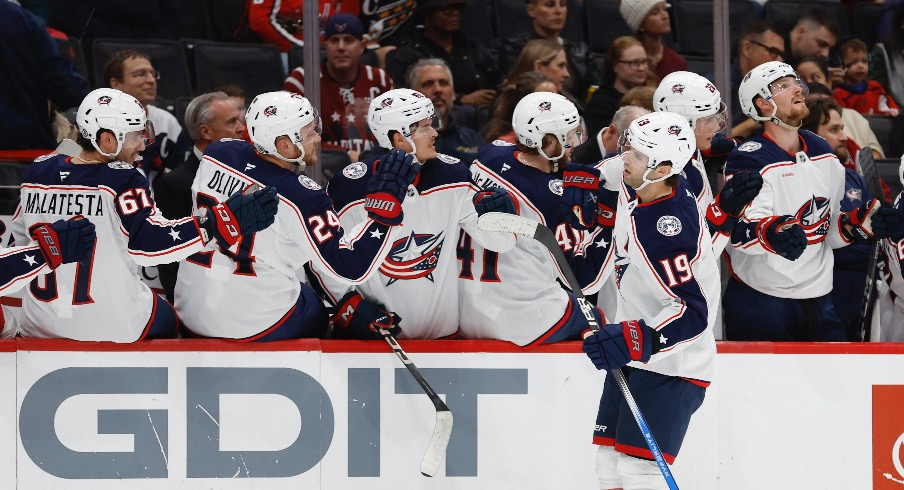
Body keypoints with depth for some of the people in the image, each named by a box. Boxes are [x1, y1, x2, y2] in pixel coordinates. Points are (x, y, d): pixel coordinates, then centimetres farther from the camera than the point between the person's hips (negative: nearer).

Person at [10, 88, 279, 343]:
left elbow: (20, 236, 13)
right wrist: (224, 220, -29)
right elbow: (151, 241, -25)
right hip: (109, 325, -4)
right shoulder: (122, 181, -17)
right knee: (166, 321, 25)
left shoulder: (39, 171, 1)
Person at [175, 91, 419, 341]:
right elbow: (351, 268, -22)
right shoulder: (301, 198, -23)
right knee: (316, 311, 25)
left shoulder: (216, 154, -7)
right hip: (255, 327, -5)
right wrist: (384, 203, -24)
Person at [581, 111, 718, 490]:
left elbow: (693, 311, -30)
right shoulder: (633, 187, -2)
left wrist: (637, 340, -38)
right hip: (634, 352, 9)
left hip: (673, 363, -9)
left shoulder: (671, 230, -29)